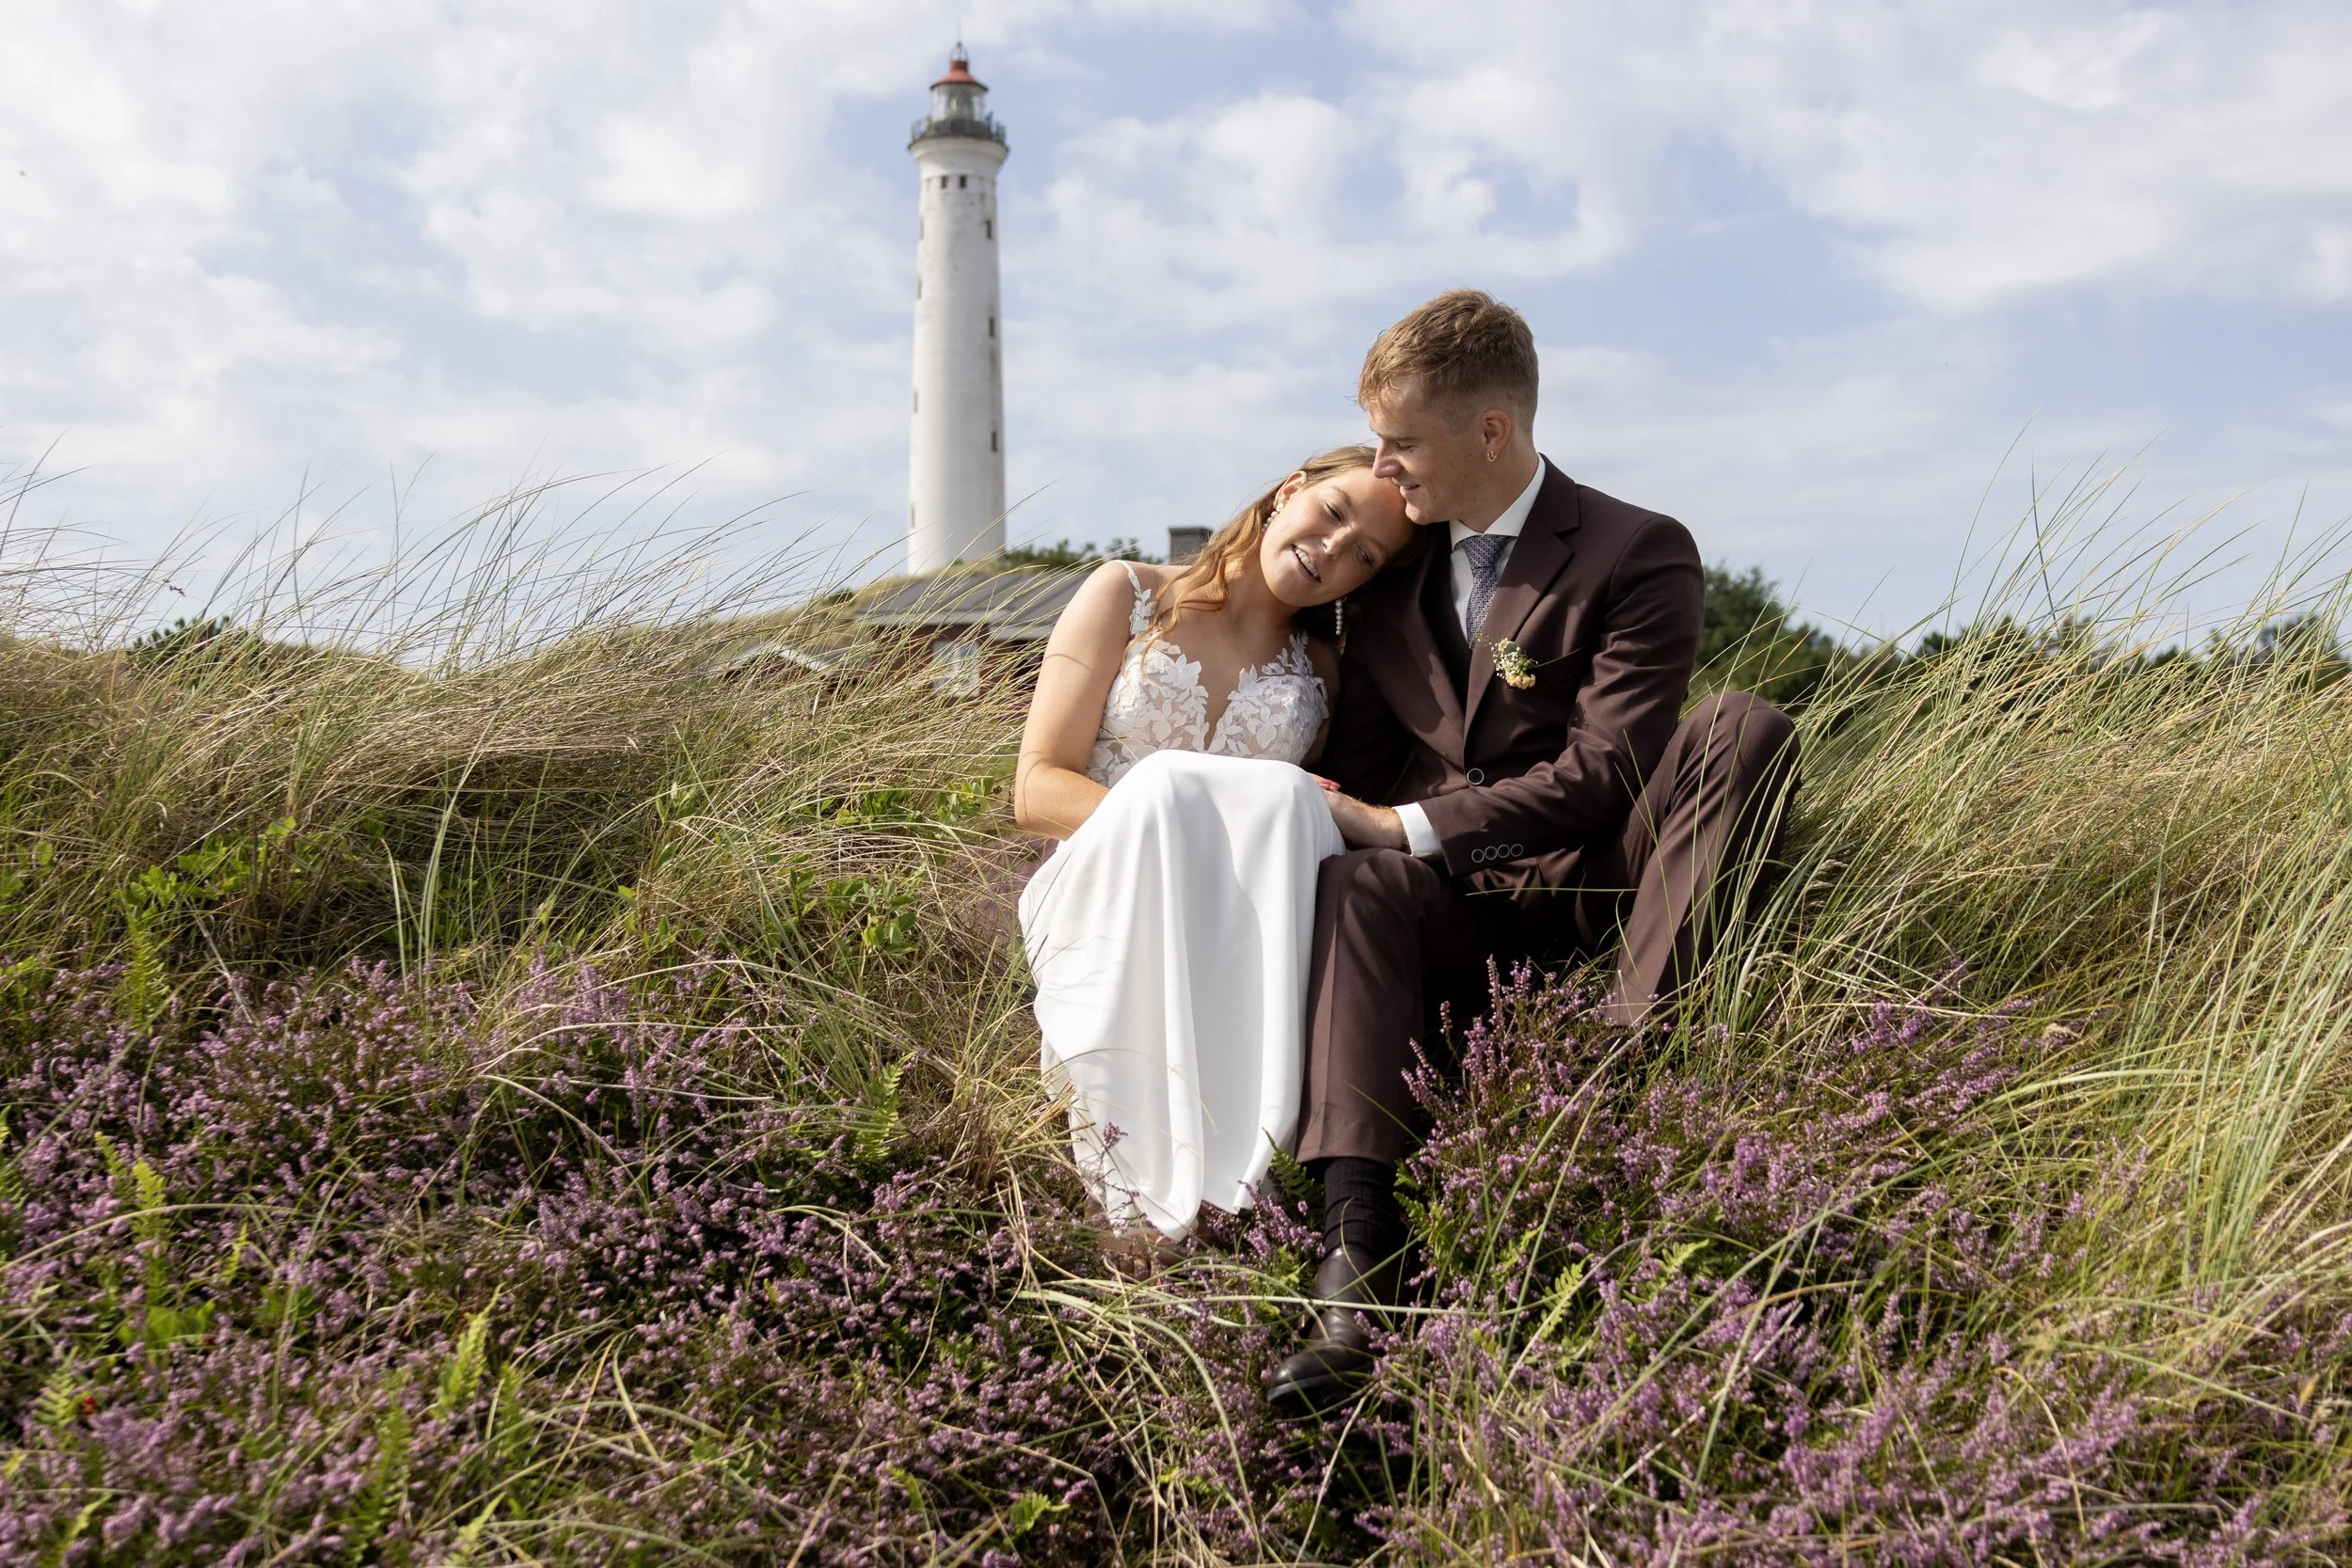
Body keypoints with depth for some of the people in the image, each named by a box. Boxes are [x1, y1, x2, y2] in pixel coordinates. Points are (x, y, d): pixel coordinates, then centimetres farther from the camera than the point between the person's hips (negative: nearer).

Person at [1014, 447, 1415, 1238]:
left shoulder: (1322, 669, 17)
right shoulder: (1125, 596, 9)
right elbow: (1037, 788, 0)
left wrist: (1269, 814, -11)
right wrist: (1165, 816, -17)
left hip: (1243, 928, 2)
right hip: (1106, 908, -1)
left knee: (1283, 796, -30)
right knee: (1162, 780, -33)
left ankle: (1239, 1165, -37)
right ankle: (1156, 1175, -37)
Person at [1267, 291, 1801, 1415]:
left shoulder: (1641, 557, -4)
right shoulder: (1389, 573, 12)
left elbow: (1599, 775, -14)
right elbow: (1360, 771, 12)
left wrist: (1405, 827, -16)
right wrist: (1339, 830, -13)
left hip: (1596, 881, -2)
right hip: (1456, 903, 3)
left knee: (1744, 732, -26)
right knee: (1351, 888, -31)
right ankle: (1357, 1263, -45)